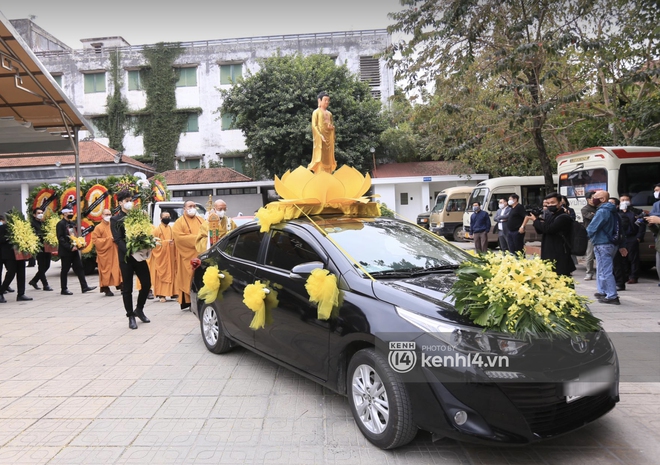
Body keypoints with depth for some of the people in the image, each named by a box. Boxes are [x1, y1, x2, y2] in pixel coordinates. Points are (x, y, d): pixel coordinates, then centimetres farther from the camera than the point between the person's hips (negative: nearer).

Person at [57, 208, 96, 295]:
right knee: (65, 270, 1)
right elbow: (60, 238, -17)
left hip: (74, 250, 7)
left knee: (79, 268, 5)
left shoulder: (72, 223, 14)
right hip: (65, 251, -7)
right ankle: (64, 289, 10)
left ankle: (84, 286, 6)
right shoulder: (61, 224, -10)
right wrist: (70, 247, -21)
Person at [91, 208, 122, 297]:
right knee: (106, 270, -1)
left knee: (117, 269, 0)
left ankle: (120, 286, 5)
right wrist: (108, 239, -15)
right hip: (104, 253, -4)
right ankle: (106, 289, 7)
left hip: (114, 252, 4)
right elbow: (95, 240, -9)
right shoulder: (98, 227, -4)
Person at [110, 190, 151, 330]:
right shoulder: (115, 219, -1)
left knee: (147, 283, 3)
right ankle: (131, 316, 14)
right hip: (126, 257, -4)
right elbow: (117, 239, -10)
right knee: (127, 288, 3)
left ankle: (139, 309, 24)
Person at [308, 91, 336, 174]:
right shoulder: (316, 112, -1)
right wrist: (320, 136, -19)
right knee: (320, 158, -9)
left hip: (329, 138, 6)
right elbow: (314, 126, -8)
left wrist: (332, 127, -2)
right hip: (320, 138, -6)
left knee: (328, 158, 4)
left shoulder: (329, 113, 17)